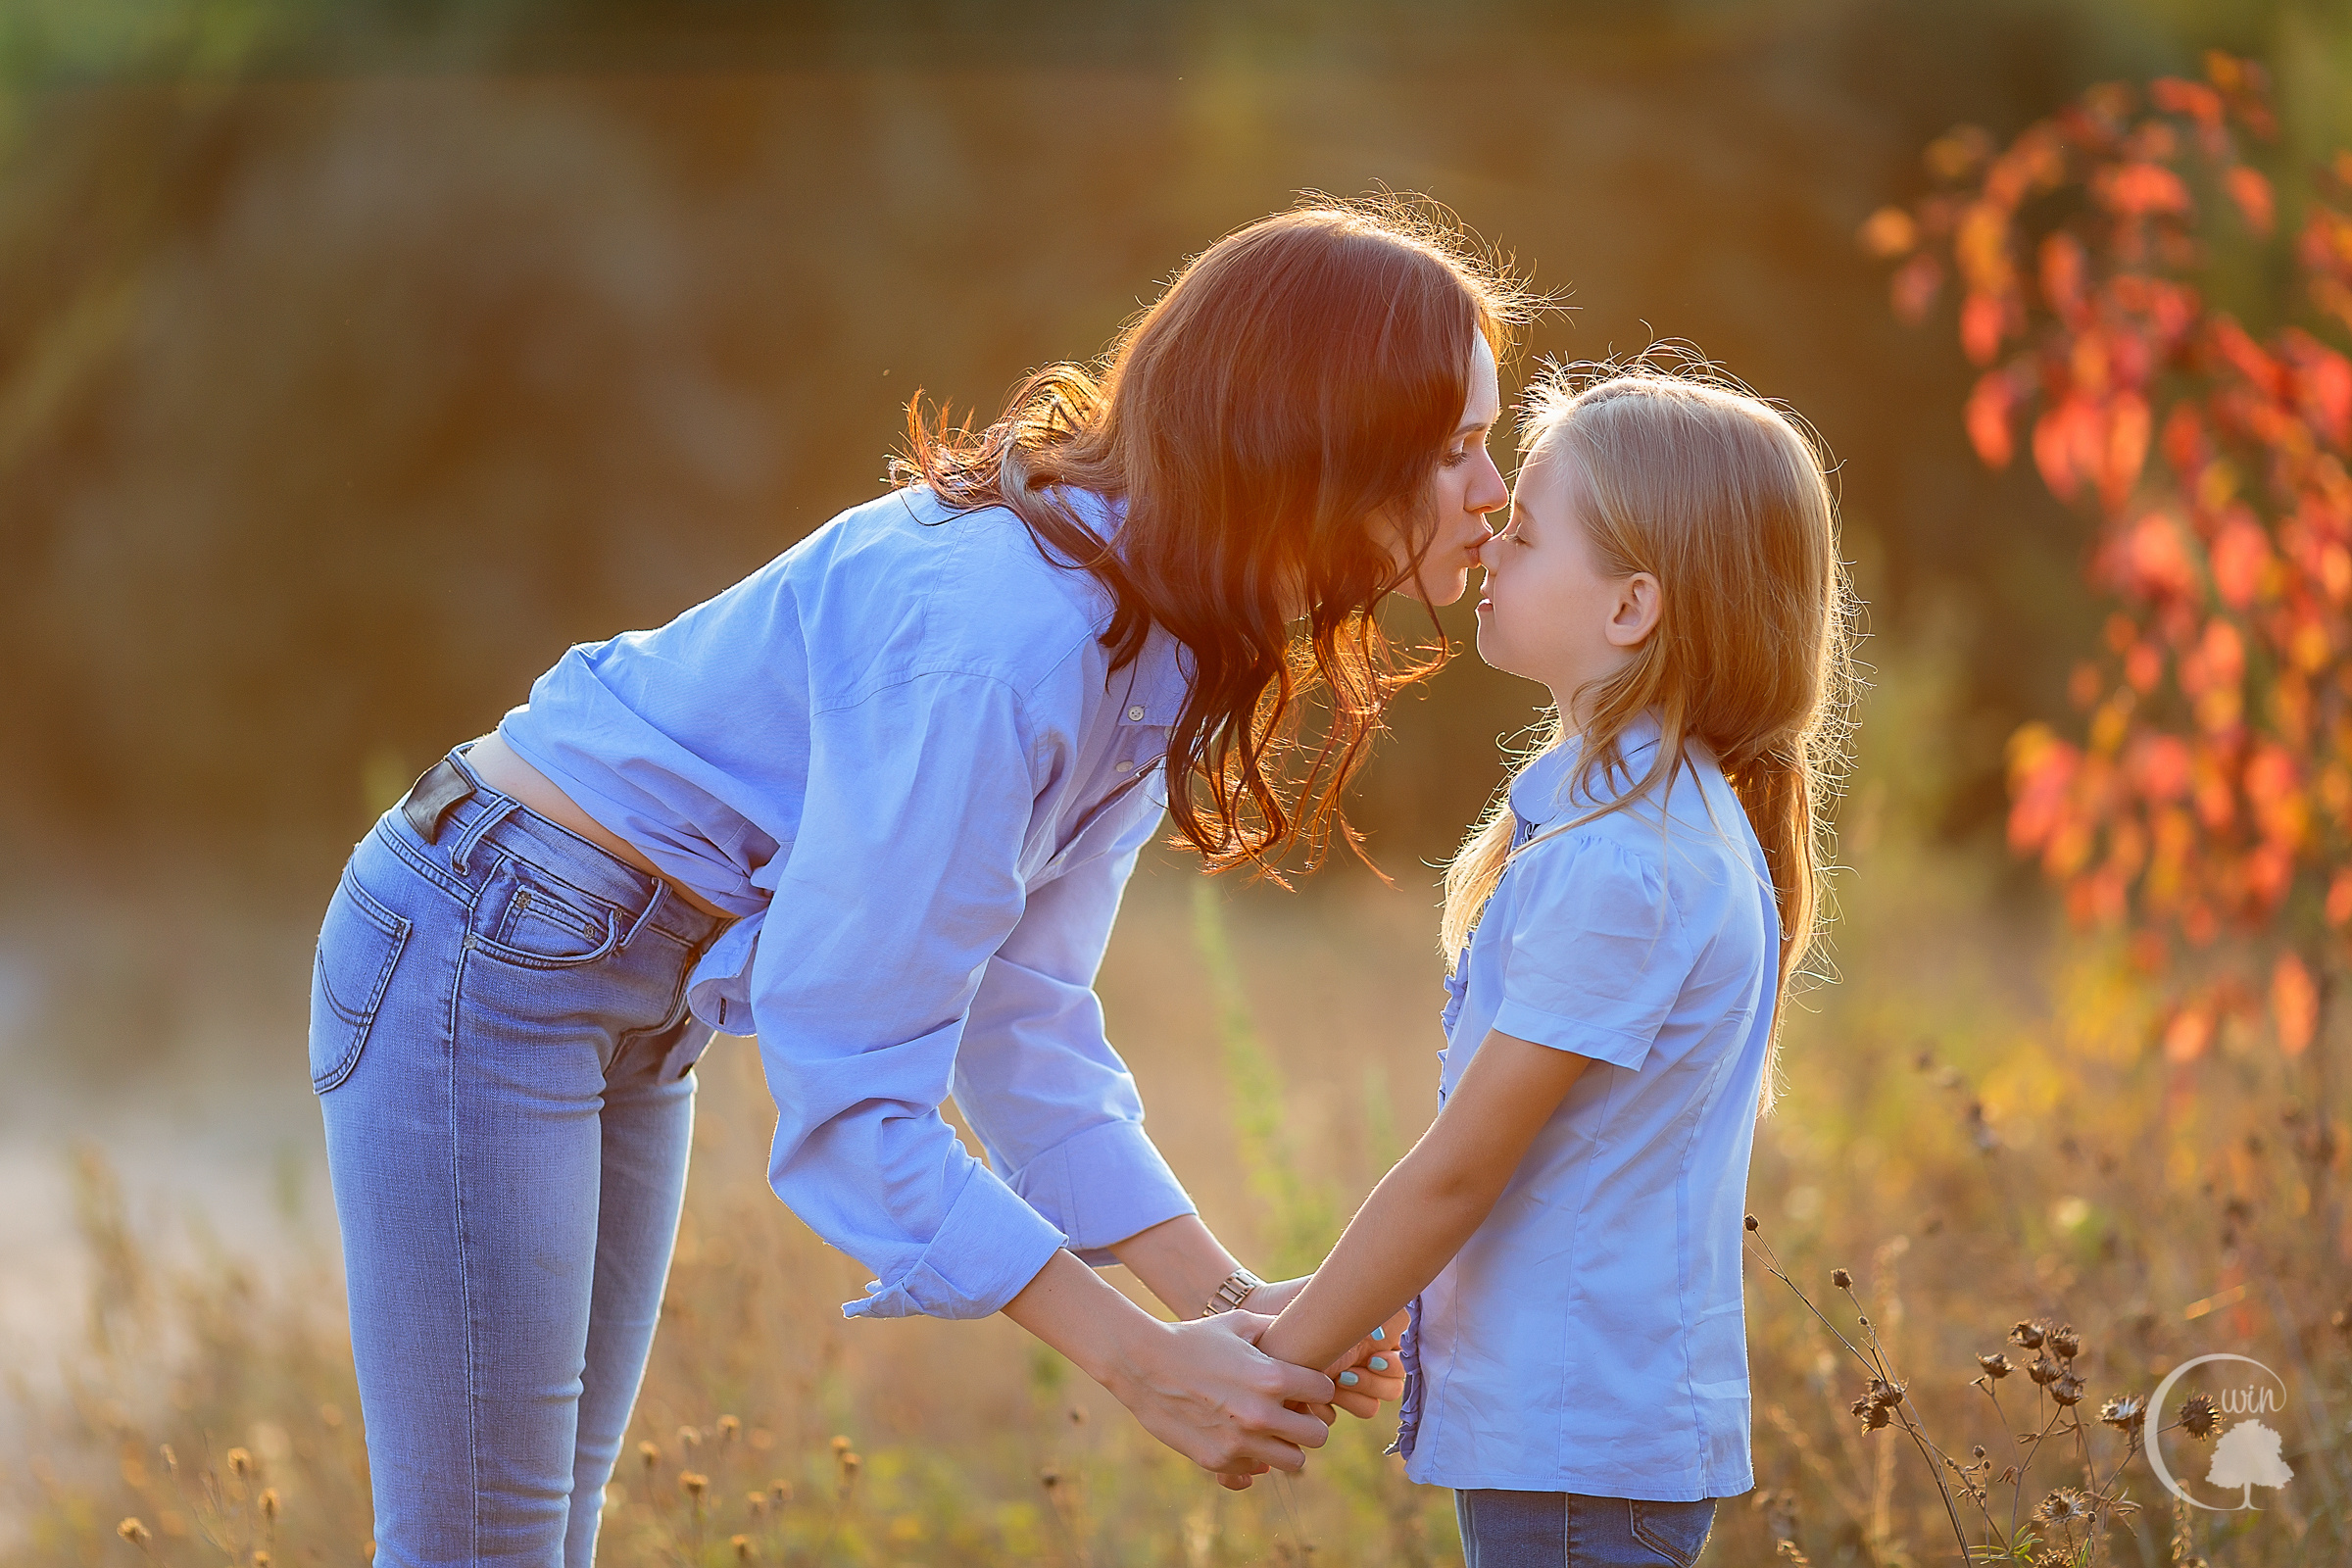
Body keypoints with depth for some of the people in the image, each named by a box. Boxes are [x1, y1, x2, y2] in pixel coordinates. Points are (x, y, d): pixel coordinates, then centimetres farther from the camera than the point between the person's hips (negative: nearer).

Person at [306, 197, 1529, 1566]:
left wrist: (1222, 1293, -10)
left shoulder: (1162, 648, -1)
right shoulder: (1001, 635, -31)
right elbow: (849, 1079, -30)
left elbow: (1020, 1013, 1)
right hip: (488, 956, -10)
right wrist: (1139, 1362, -28)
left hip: (633, 1010, 10)